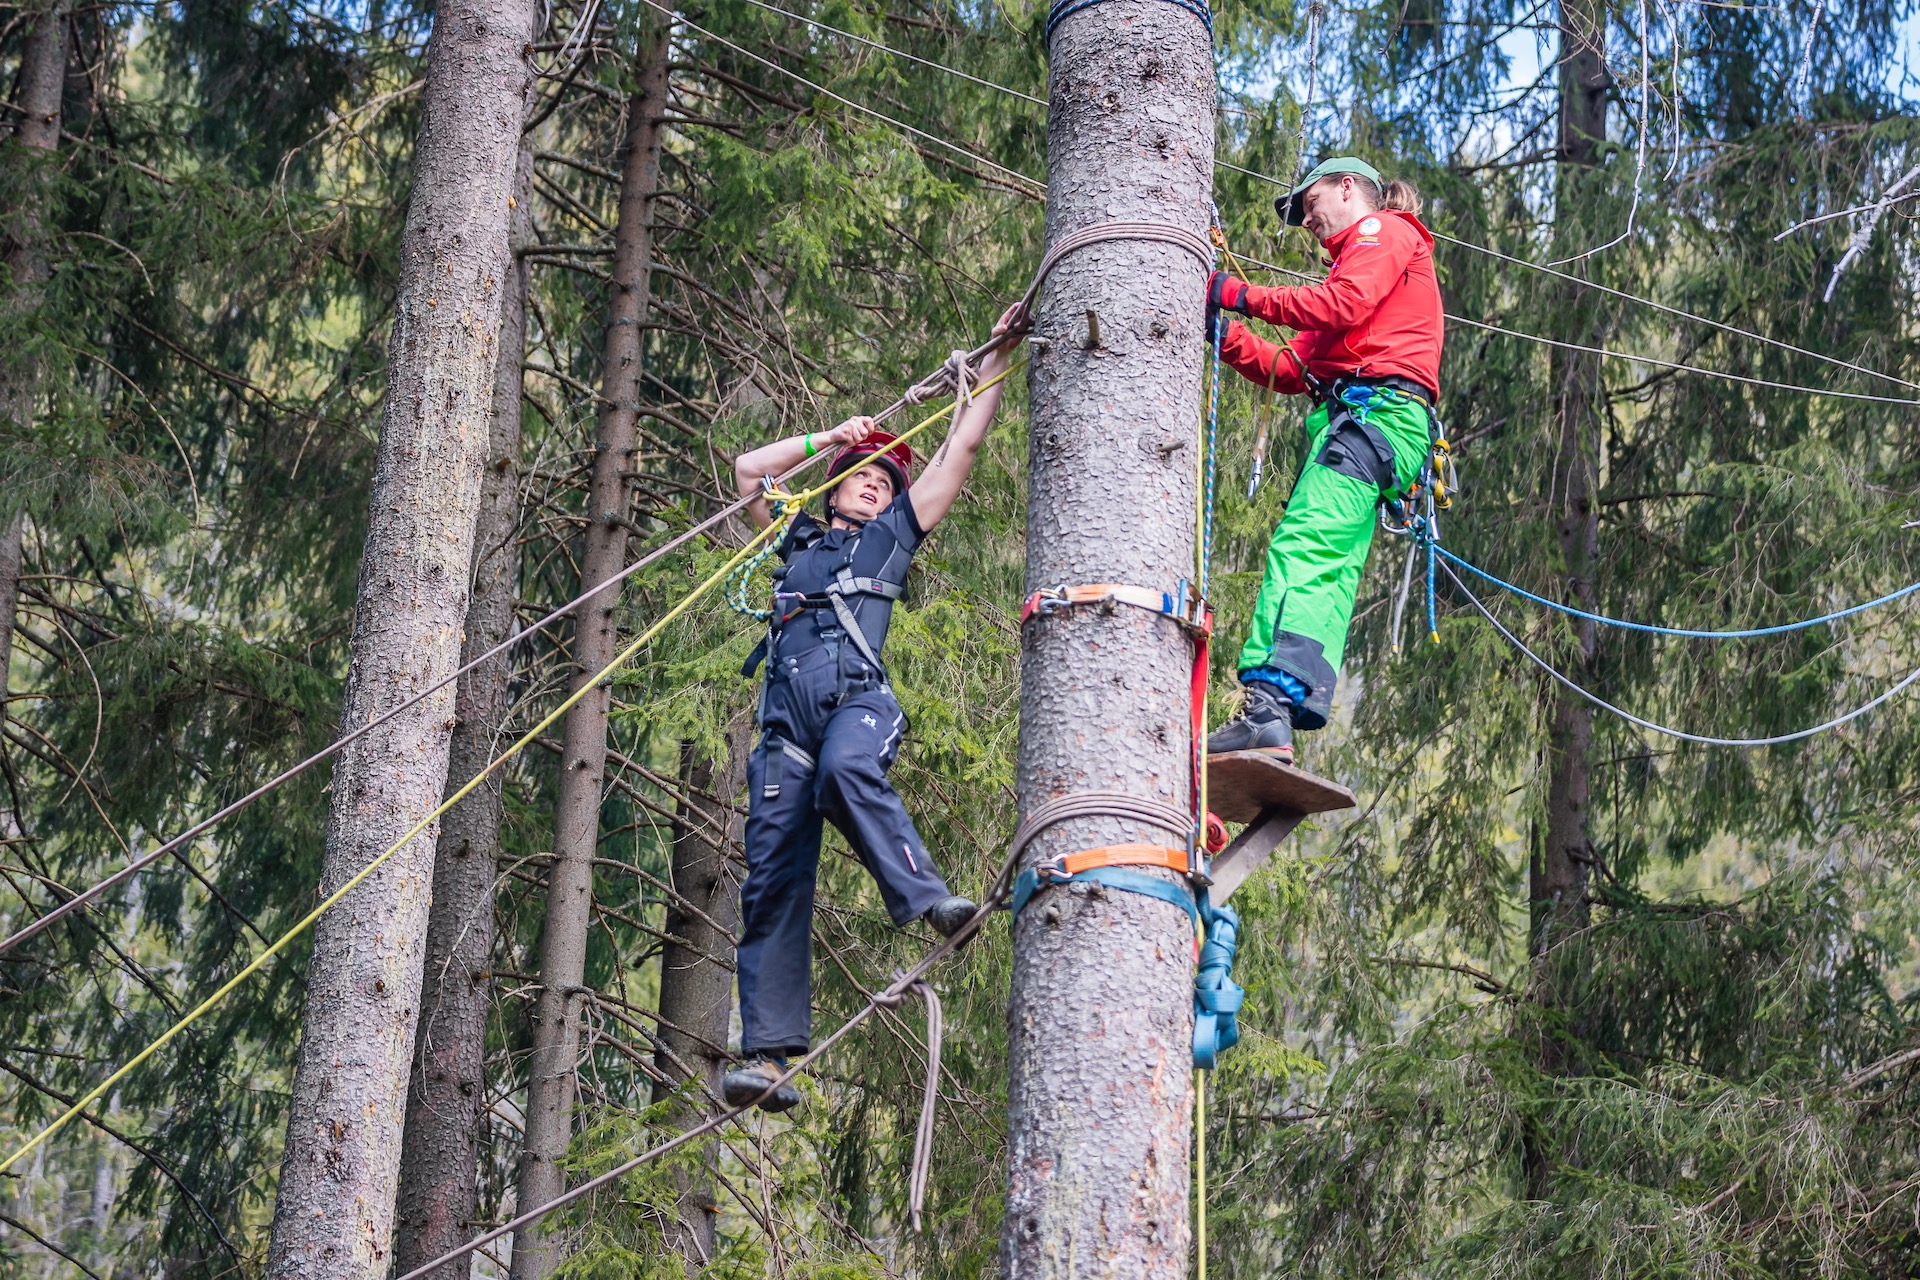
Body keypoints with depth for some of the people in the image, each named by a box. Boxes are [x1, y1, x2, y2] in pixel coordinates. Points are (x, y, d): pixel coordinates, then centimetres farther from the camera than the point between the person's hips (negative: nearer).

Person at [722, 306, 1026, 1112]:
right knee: (772, 873, -10)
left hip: (859, 697, -3)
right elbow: (747, 469, 37)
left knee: (846, 771, -40)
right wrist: (828, 439, 35)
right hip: (787, 711, 3)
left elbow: (963, 447, 25)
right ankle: (765, 1053, -16)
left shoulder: (893, 535, 25)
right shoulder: (798, 540, 33)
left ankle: (926, 900, -42)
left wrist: (996, 361, 26)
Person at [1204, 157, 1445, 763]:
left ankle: (1269, 706, -40)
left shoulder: (1385, 231, 12)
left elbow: (1343, 305, -9)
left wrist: (1243, 296, -4)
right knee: (1328, 573, -5)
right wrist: (1224, 335, 17)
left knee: (1301, 547, -25)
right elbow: (1291, 370, 27)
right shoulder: (1353, 264, 38)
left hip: (1378, 411, -10)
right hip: (1344, 421, 10)